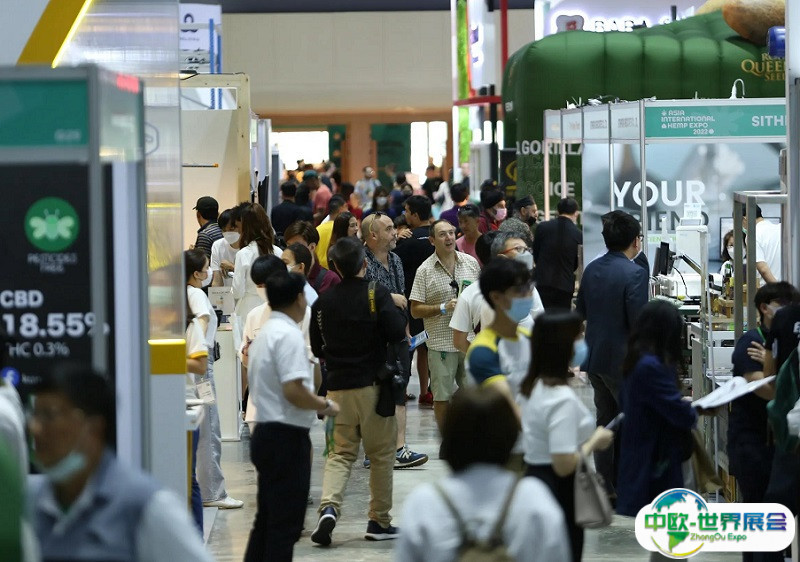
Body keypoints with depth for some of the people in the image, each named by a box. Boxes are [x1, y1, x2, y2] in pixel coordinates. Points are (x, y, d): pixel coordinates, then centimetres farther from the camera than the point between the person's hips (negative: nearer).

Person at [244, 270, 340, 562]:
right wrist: (325, 405, -10)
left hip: (266, 434, 10)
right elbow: (293, 391, -25)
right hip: (287, 438, -10)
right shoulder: (289, 335, -16)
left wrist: (315, 404, 18)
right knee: (286, 526, -6)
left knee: (267, 519, 15)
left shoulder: (266, 332, 15)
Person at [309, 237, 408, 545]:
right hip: (373, 384, -3)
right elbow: (397, 332, -16)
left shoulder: (323, 301, 3)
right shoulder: (377, 293, -9)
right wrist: (398, 311, 3)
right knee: (381, 453, 9)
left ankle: (328, 506, -15)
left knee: (340, 452, 8)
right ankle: (379, 521, 12)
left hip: (338, 385, 3)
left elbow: (317, 348, 10)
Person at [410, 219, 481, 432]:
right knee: (442, 396, 4)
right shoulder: (425, 271, -4)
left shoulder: (471, 263, 5)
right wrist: (444, 308, -15)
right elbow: (415, 310, -5)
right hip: (441, 342, -3)